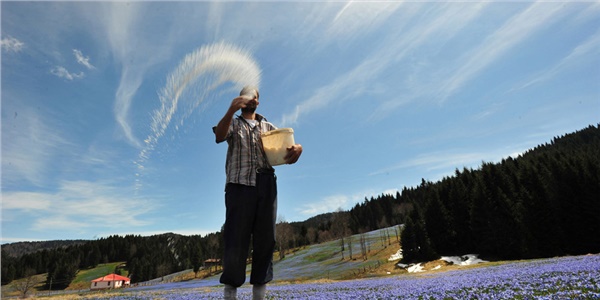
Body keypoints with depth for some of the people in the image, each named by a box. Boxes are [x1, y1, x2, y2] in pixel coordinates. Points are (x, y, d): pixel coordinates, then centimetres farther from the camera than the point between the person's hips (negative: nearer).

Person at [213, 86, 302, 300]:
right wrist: (231, 110, -24)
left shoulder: (268, 127, 23)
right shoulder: (233, 124, 15)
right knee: (236, 238, -5)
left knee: (265, 238, 1)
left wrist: (297, 147, -14)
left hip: (266, 185, 3)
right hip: (240, 184, -3)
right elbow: (219, 136, -7)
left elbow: (286, 143, 12)